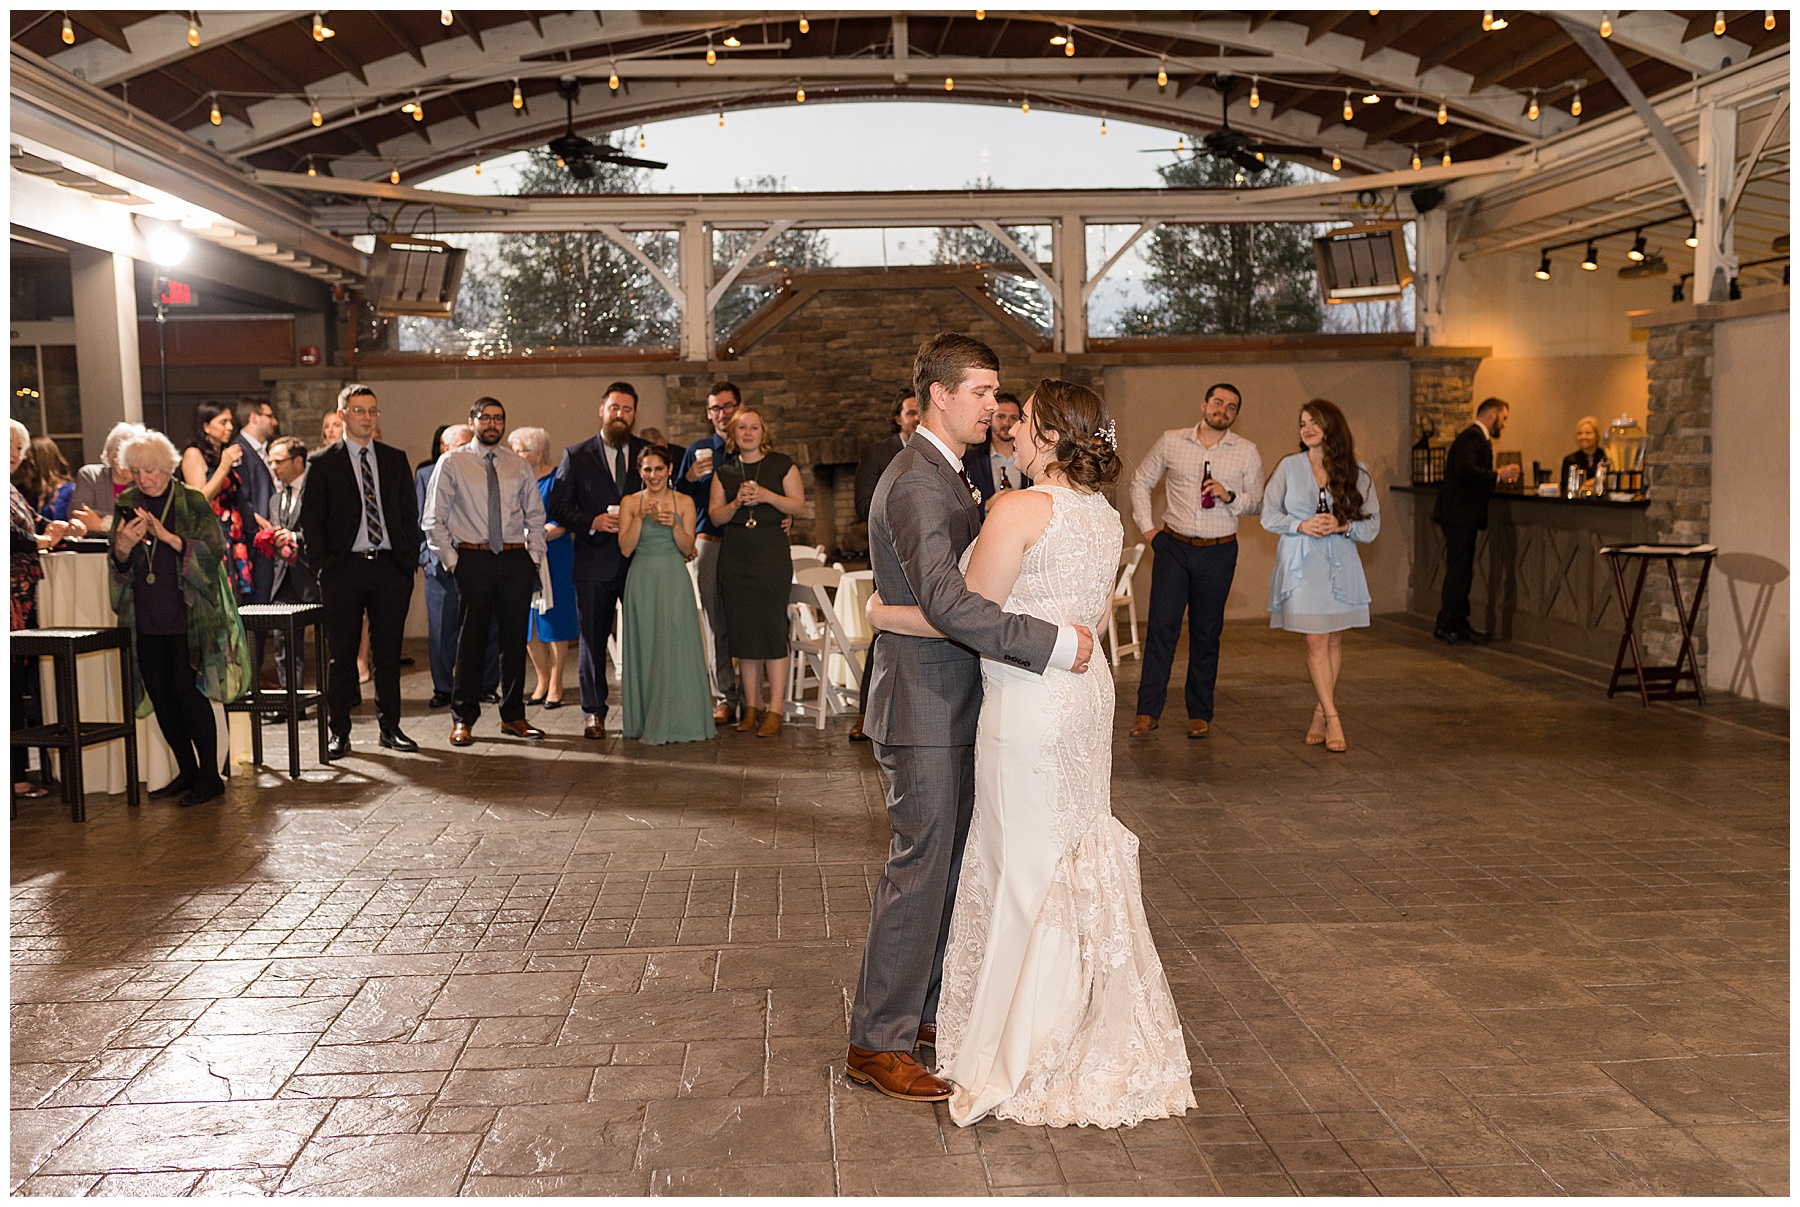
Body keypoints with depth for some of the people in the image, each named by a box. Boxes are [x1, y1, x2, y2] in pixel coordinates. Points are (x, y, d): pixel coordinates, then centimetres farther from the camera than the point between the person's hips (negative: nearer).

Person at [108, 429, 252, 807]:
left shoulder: (193, 502, -3)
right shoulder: (127, 504, 9)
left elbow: (214, 551, -12)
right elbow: (118, 567, 9)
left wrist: (168, 536, -24)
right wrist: (122, 548, -14)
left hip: (189, 615, -5)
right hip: (146, 617, 5)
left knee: (186, 689, -10)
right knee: (158, 693, 4)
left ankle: (210, 776, 1)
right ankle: (187, 772, 18)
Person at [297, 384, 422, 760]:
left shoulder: (395, 459, 11)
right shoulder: (323, 463, 3)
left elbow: (409, 513, 11)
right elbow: (309, 520, 1)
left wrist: (409, 559, 2)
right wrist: (323, 566, -6)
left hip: (389, 567, 2)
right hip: (344, 569, -2)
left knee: (388, 653, 7)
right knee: (342, 656, 3)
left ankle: (390, 728, 16)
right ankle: (339, 733, 11)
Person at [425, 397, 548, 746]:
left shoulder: (518, 465, 11)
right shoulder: (452, 463, 2)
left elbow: (535, 515, 17)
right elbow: (433, 520, 1)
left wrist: (534, 556, 7)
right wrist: (451, 560, -5)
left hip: (516, 560, 3)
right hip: (473, 559, -3)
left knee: (515, 639, 6)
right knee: (471, 640, 0)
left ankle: (513, 716, 17)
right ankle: (462, 720, 10)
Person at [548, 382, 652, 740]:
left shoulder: (649, 453, 7)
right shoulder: (576, 455, 3)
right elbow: (558, 507, 1)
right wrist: (592, 521, -13)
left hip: (640, 561, 1)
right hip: (594, 562, -1)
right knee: (593, 640, 5)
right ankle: (593, 712, 16)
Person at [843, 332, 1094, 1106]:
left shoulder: (948, 476, 15)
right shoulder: (916, 483, -20)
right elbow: (947, 603, -31)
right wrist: (1054, 643, -28)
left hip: (952, 703, 10)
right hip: (923, 706, -10)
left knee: (948, 863, 16)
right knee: (919, 868, -3)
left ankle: (925, 1009, 30)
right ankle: (878, 1042, 9)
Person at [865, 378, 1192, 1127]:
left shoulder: (1019, 510, -17)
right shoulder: (1106, 514, 8)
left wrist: (886, 614, -2)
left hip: (1030, 701, -8)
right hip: (1088, 693, 8)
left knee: (1027, 868, 3)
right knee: (1079, 857, 17)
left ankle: (1028, 1057, 16)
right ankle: (1099, 1032, 29)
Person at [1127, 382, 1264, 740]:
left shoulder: (1247, 452, 3)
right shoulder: (1170, 442, 3)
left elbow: (1258, 502, 5)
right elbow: (1140, 481, 14)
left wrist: (1229, 496, -14)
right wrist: (1146, 526, 7)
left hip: (1218, 552, 0)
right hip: (1173, 547, 0)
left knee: (1206, 633, 6)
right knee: (1161, 627, -5)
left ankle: (1199, 713, 16)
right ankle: (1148, 711, 0)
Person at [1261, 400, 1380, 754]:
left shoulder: (1356, 471, 5)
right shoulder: (1289, 466, 3)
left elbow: (1372, 523, 6)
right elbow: (1269, 515, 3)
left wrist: (1342, 526, -13)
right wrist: (1301, 525, -13)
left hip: (1340, 564, 2)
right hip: (1301, 564, -2)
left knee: (1334, 641, 5)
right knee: (1316, 642, -7)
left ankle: (1320, 713, 18)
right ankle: (1333, 719, -5)